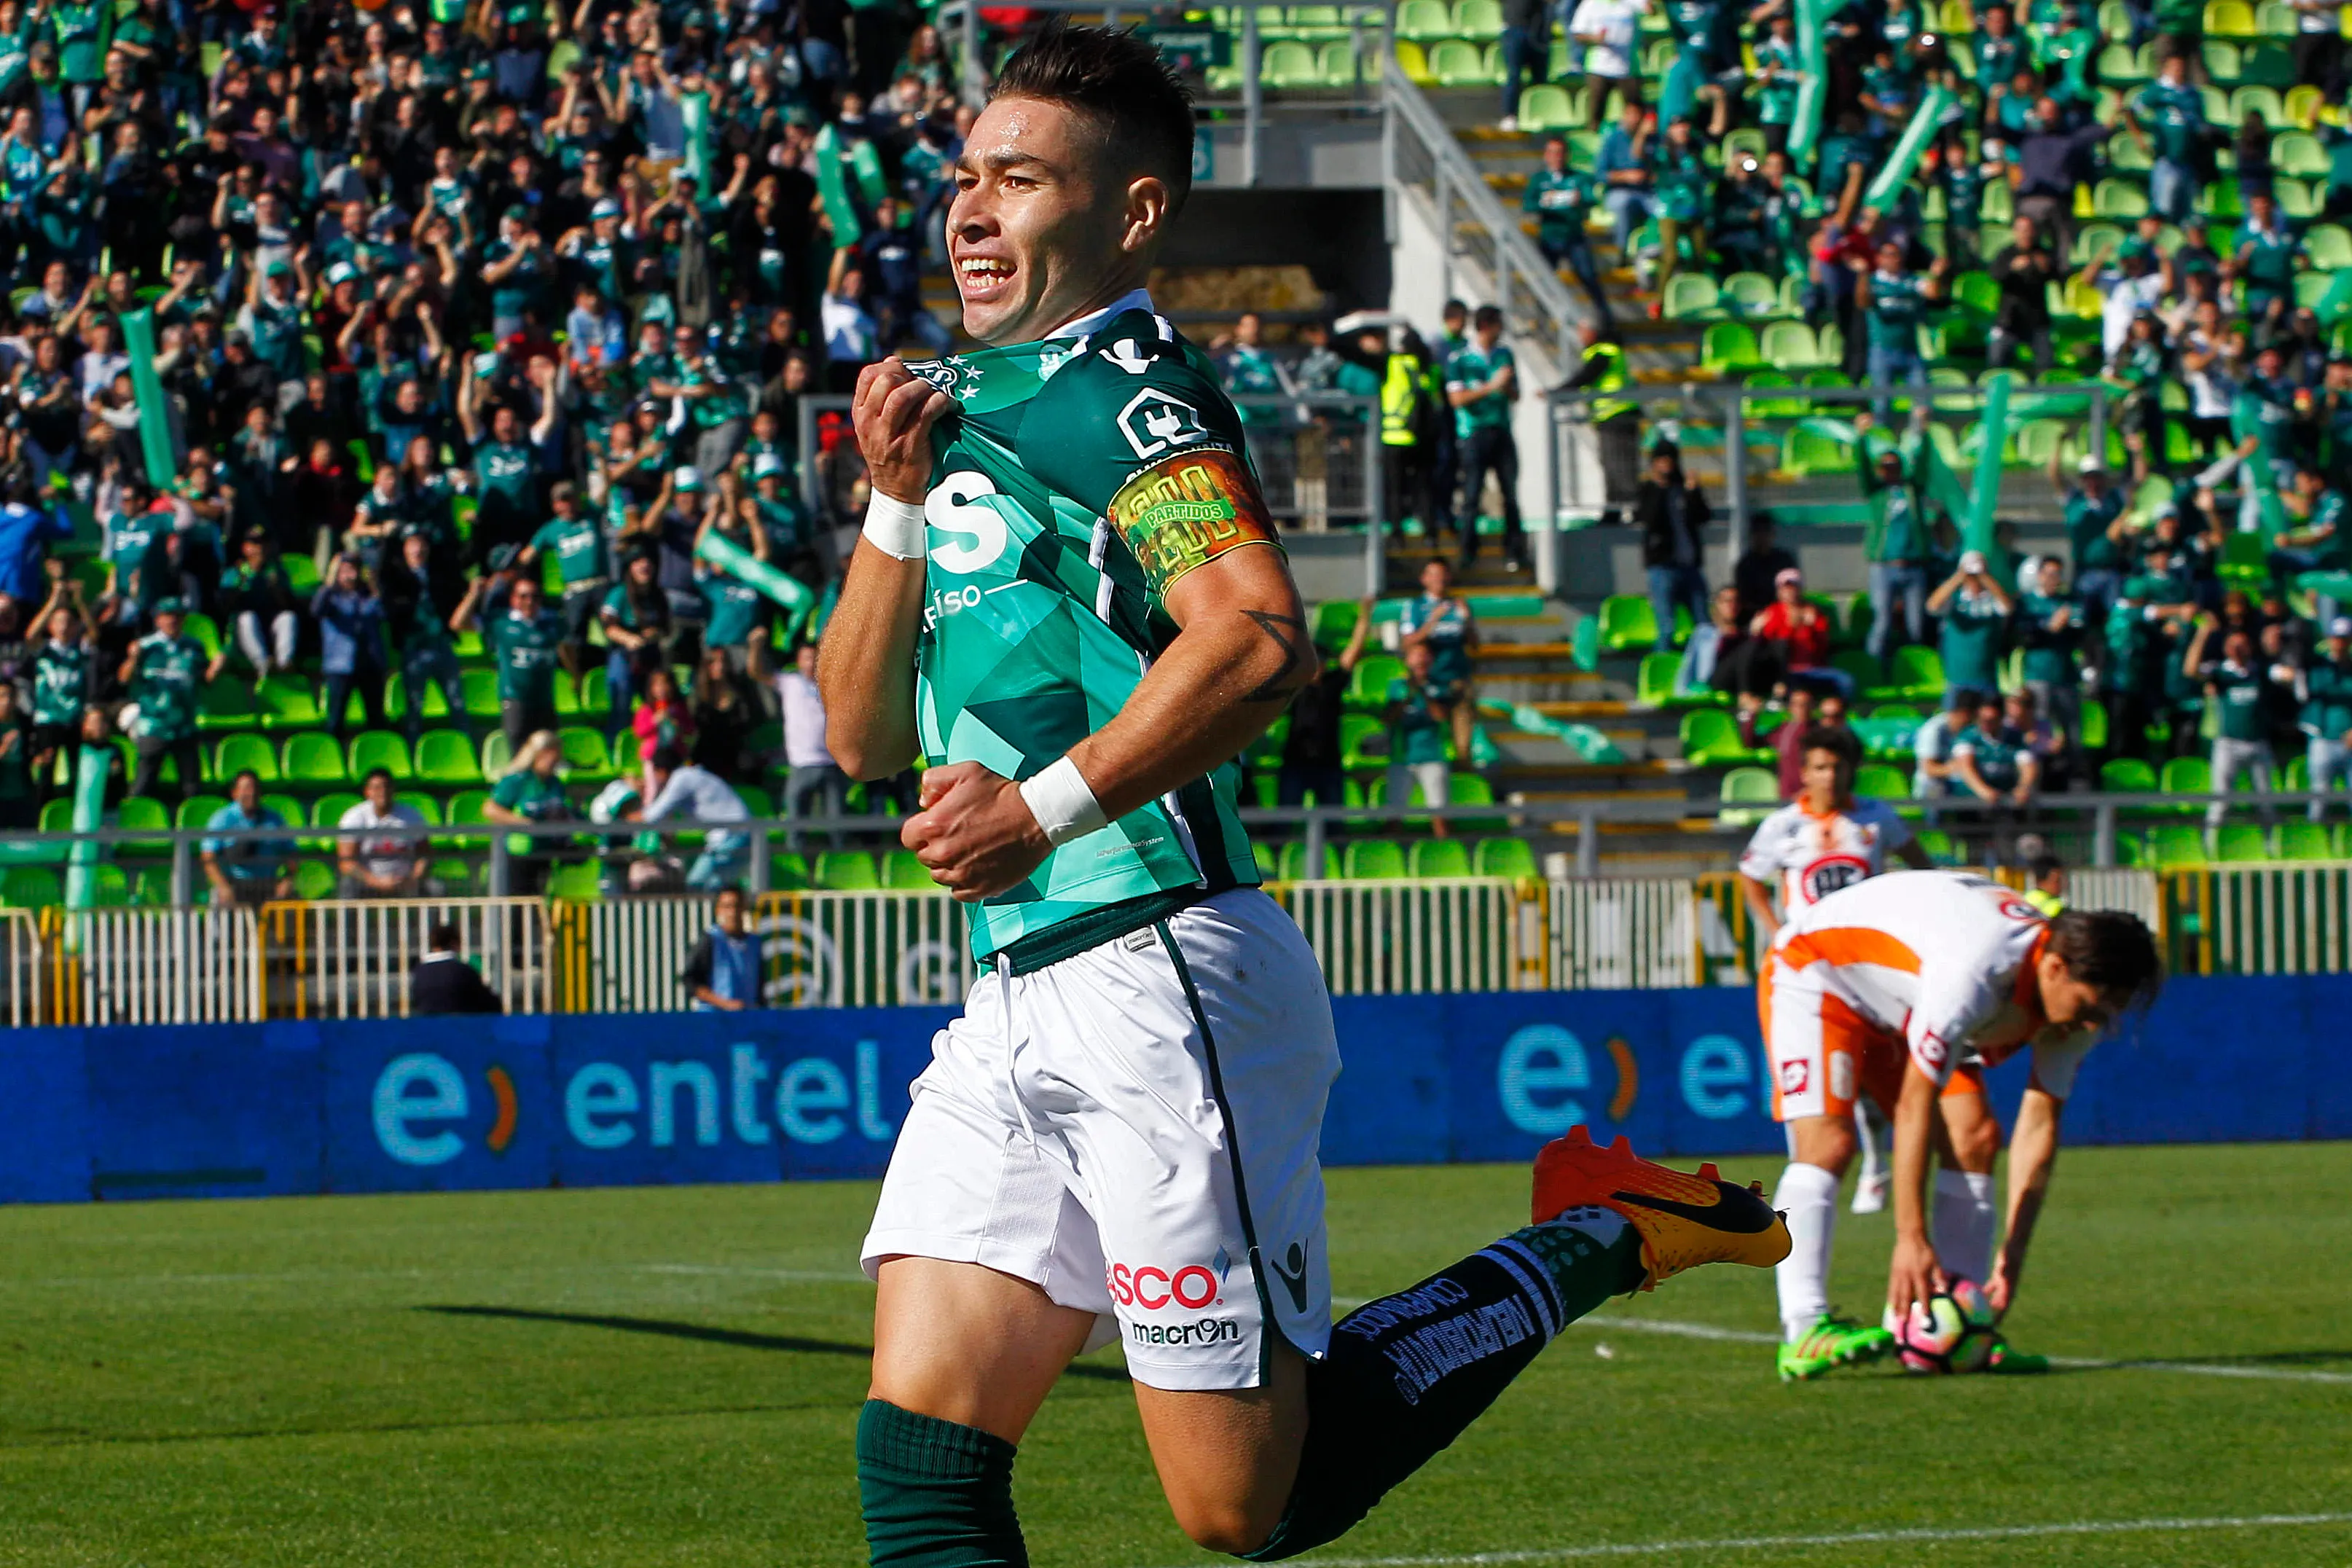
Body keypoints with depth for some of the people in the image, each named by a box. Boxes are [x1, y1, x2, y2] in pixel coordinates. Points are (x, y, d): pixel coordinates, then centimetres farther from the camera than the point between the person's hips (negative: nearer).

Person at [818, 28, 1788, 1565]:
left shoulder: (1115, 385, -8)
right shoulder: (979, 409, 20)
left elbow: (1257, 637, -25)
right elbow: (865, 733, 20)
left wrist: (1044, 807, -18)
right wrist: (897, 502, 7)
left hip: (1156, 979, -9)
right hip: (1020, 1000, 9)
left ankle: (1597, 1241, 13)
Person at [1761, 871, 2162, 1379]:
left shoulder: (2078, 997, -15)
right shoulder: (1974, 974, -40)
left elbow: (2038, 1127, -9)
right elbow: (1914, 1106, -35)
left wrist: (2012, 1258, -13)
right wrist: (1911, 1239, -35)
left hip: (1901, 1005, 8)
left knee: (1975, 1137, -7)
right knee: (1827, 1142, -26)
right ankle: (1804, 1332, -32)